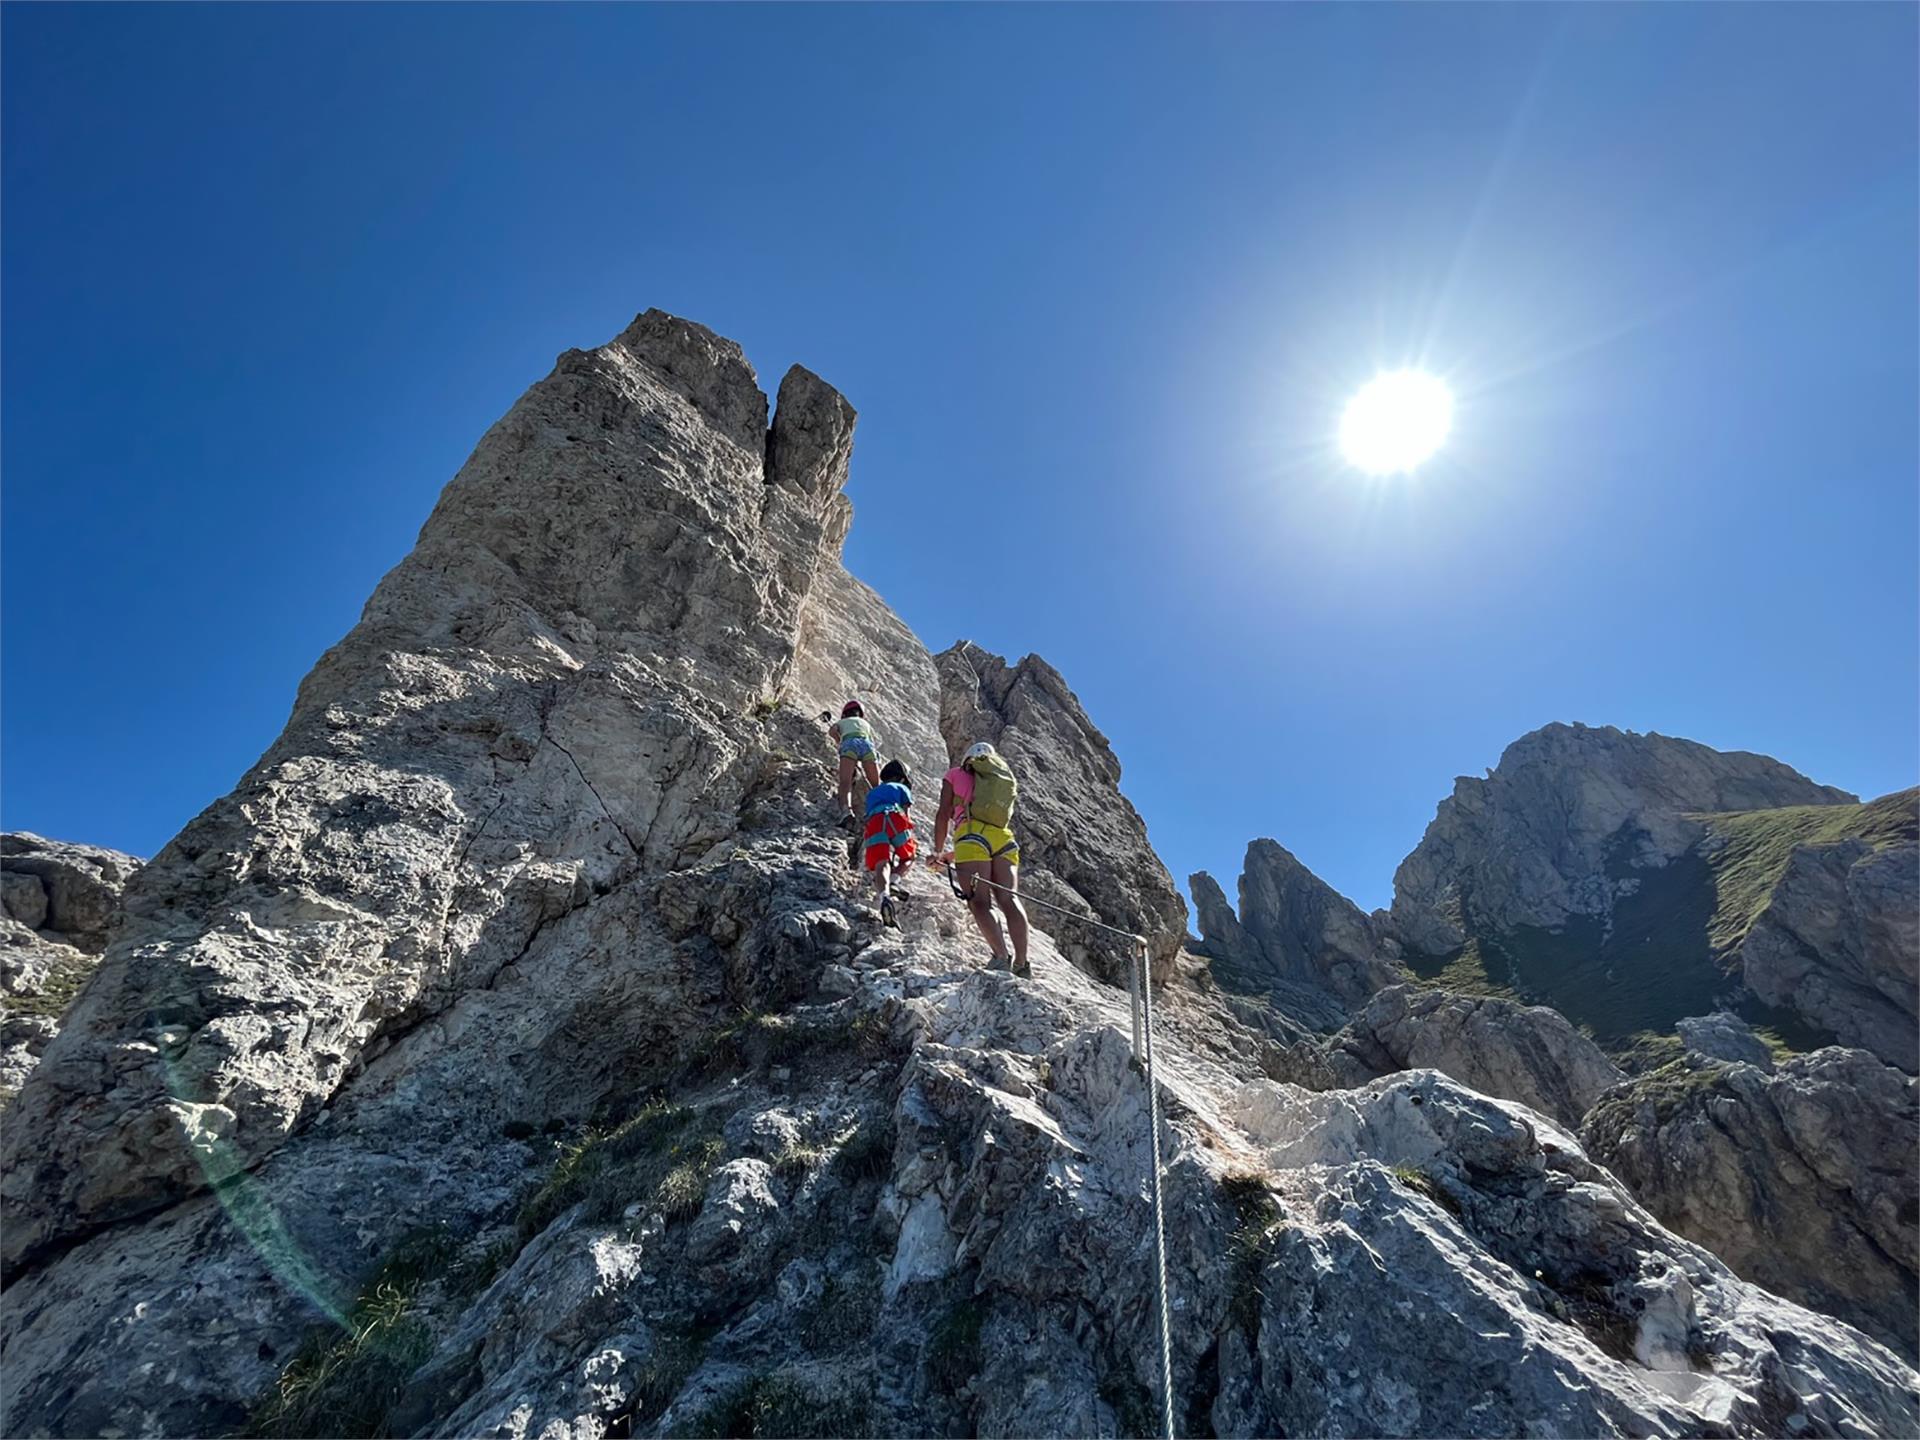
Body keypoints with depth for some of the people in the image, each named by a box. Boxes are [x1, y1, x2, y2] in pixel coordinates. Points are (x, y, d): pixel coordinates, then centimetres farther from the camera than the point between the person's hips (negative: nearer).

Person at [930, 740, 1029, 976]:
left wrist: (939, 852, 24)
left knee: (979, 901, -11)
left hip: (973, 832, -4)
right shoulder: (1007, 780, 34)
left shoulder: (956, 775, 23)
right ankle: (1021, 962, -17)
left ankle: (1001, 956, -27)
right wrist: (953, 855, 38)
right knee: (1009, 899, -5)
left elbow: (943, 814, 14)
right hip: (1004, 838, 4)